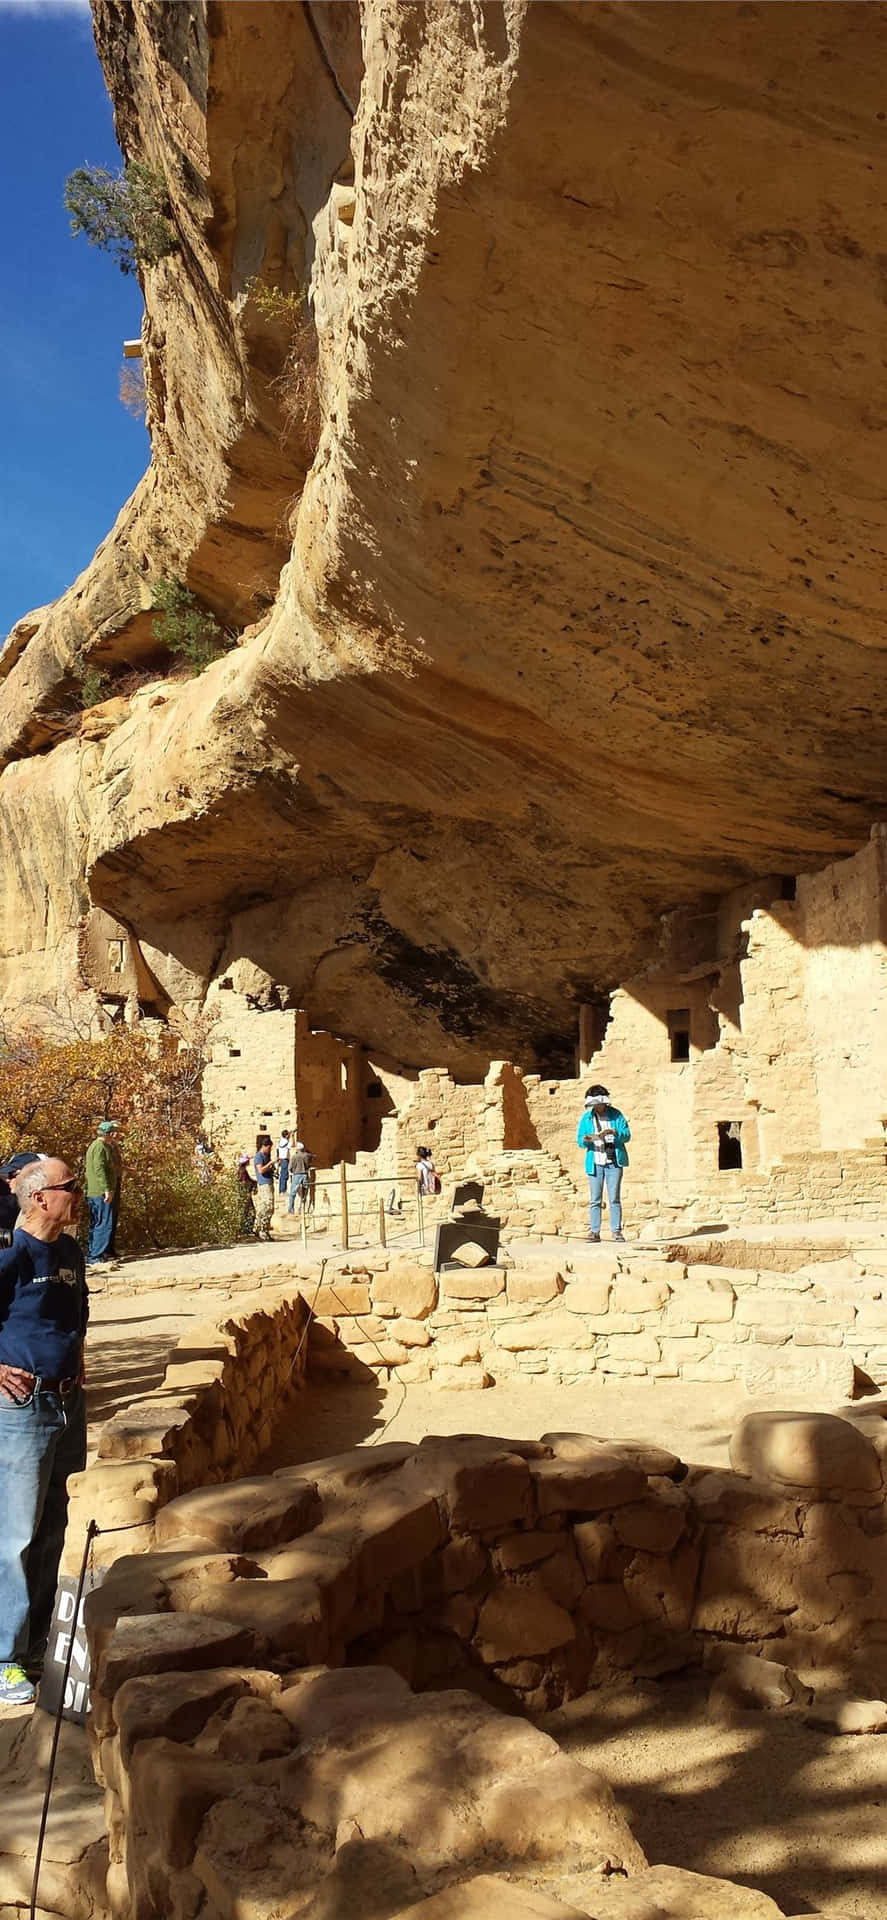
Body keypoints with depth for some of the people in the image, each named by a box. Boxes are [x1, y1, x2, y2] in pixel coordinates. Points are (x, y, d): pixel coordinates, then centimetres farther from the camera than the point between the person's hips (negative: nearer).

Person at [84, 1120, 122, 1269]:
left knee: (96, 1225, 14)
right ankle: (95, 1257, -11)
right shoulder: (100, 1146, -13)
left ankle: (91, 1255, 20)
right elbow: (99, 1169, -22)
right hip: (101, 1192, -11)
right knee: (104, 1224, -10)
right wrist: (107, 1189, -24)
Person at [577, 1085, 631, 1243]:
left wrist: (614, 1132, -19)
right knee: (594, 1200, -1)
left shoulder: (616, 1115, 4)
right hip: (595, 1163, 1)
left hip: (614, 1162, -1)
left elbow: (627, 1134, 0)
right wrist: (586, 1140, -18)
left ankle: (616, 1230, 3)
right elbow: (579, 1140, 6)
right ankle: (594, 1231, 2)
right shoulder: (586, 1118, 7)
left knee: (614, 1198, -2)